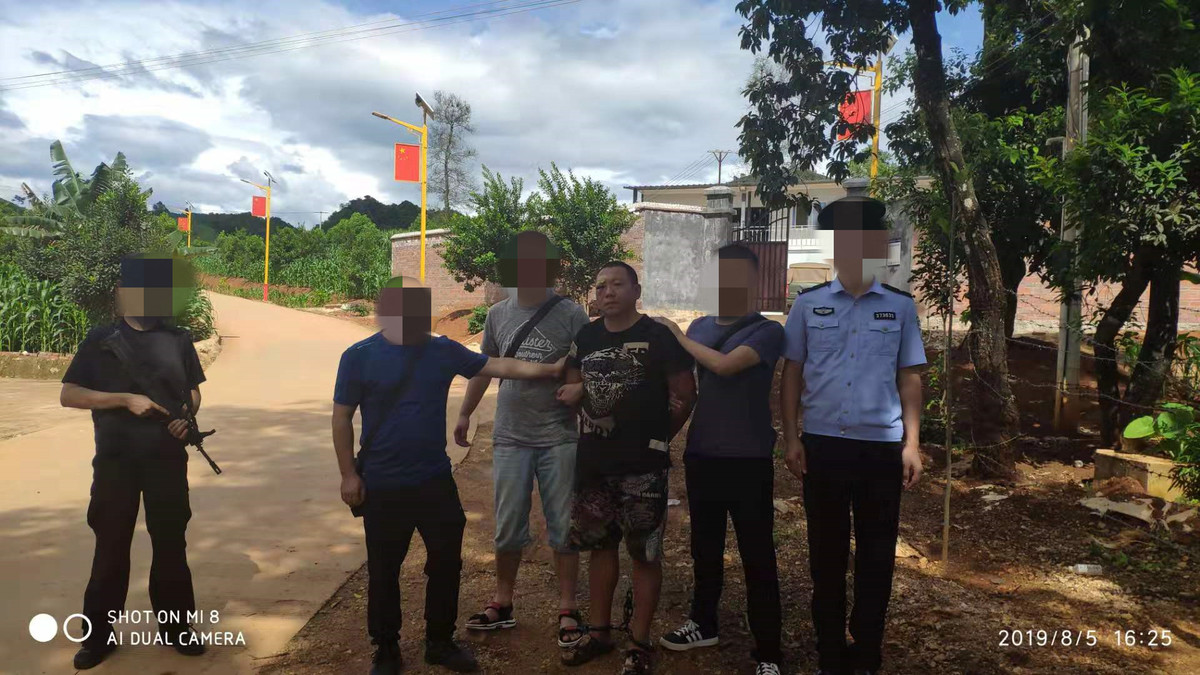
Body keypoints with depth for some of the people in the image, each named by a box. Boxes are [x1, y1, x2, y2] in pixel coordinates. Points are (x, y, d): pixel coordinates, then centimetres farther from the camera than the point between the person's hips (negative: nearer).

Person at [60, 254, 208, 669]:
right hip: (115, 460, -1)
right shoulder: (100, 340, -1)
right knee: (111, 545, 7)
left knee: (171, 543, 9)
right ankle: (99, 634, 22)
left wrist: (187, 417, -8)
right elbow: (68, 395, -5)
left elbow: (193, 391, 13)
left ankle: (175, 626, 23)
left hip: (167, 459, 2)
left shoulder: (178, 339, 6)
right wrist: (126, 399, -17)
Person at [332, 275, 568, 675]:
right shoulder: (360, 357, -9)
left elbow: (499, 366, 0)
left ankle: (440, 642, 31)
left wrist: (550, 370, -7)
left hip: (436, 481, 3)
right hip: (383, 486, -3)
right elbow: (342, 418, -5)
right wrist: (349, 474, -8)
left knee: (446, 563, 12)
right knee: (384, 571, 10)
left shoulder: (443, 351, 0)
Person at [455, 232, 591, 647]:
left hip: (559, 438, -3)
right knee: (508, 529, 13)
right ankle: (502, 605, 29)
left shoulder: (571, 315, -7)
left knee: (562, 530, 7)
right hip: (510, 438, 3)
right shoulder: (498, 314, 4)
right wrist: (465, 414, 18)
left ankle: (568, 610, 20)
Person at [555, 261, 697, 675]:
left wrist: (657, 437, 0)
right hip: (594, 460, 6)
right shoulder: (585, 337, 9)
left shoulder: (658, 336, -8)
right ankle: (599, 631, 29)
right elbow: (573, 388, 21)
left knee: (645, 552, 3)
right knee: (600, 545, 15)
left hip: (643, 463, -5)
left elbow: (684, 396, -6)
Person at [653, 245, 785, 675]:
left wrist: (678, 336, -12)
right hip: (701, 455, 5)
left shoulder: (768, 331, -8)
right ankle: (703, 624, 36)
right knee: (705, 547, 19)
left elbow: (725, 365, -22)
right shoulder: (700, 327, 9)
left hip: (748, 460, -5)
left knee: (757, 556, 2)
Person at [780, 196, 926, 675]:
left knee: (876, 554, 8)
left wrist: (912, 443, 1)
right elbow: (791, 373, 5)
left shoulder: (900, 307, 4)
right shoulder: (808, 304, 3)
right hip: (822, 444, 0)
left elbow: (909, 378, 7)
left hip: (881, 446, 0)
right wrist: (790, 438, -1)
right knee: (826, 551, 10)